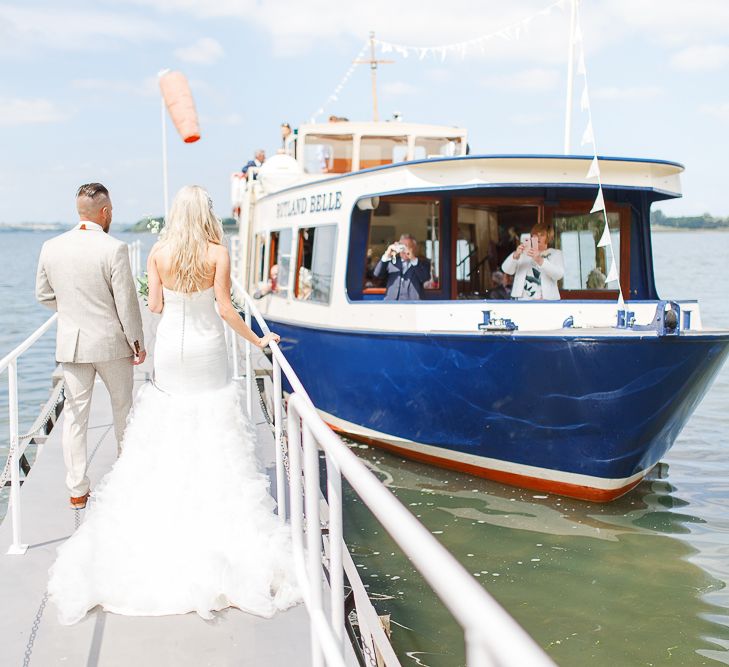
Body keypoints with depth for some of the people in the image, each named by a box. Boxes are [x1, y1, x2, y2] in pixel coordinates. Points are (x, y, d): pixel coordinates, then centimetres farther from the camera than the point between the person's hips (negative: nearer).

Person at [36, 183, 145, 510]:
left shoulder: (51, 247, -2)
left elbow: (44, 295, 9)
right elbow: (127, 302, -13)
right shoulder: (114, 249, -17)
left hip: (71, 343, 3)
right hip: (111, 342, -3)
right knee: (123, 407, 18)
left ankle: (77, 490, 12)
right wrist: (138, 342, -1)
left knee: (74, 415, 8)